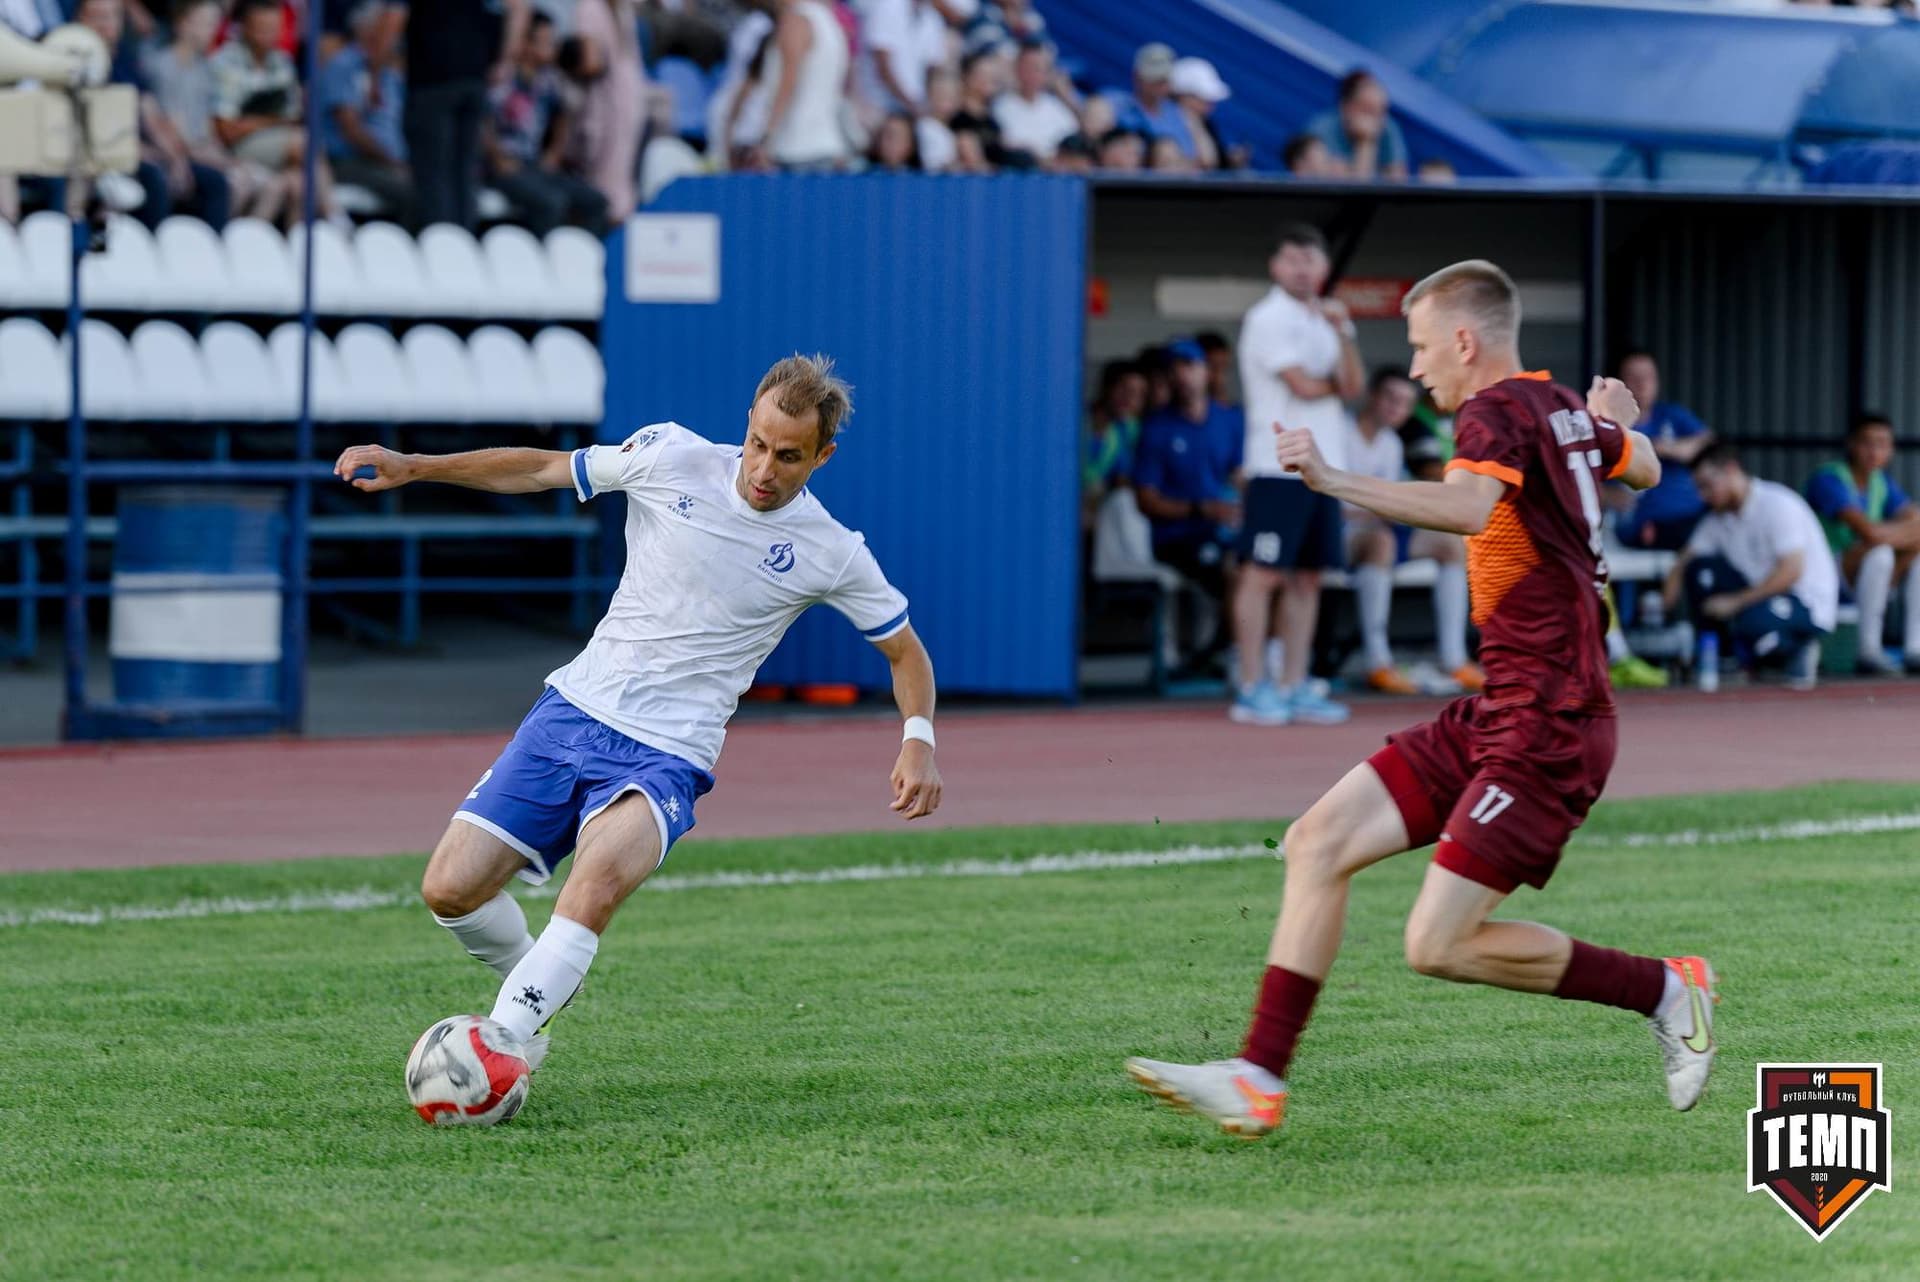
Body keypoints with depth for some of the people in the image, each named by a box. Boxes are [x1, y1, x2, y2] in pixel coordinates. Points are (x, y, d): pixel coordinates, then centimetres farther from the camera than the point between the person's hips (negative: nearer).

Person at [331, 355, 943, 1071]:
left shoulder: (831, 554, -3)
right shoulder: (670, 458, 0)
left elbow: (904, 650, 11)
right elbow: (543, 470, 12)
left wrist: (918, 741, -8)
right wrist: (412, 468, 7)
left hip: (665, 756, -3)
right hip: (573, 710, 3)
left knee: (602, 873, -35)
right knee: (450, 890, -7)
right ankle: (536, 987, 24)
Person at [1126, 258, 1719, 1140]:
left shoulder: (1497, 412, -14)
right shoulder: (1565, 410, 13)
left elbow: (1470, 506, -37)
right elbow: (1645, 469, 34)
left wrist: (1334, 483, -42)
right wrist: (1614, 421, 53)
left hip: (1545, 729, -10)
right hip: (1499, 714, 10)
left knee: (1439, 945, -12)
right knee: (1319, 842, 3)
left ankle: (1665, 990, 3)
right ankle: (1259, 1080, 2)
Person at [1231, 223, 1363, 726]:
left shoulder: (1322, 320, 17)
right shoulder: (1268, 319, -6)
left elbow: (1352, 386, 5)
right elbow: (1303, 385, -14)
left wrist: (1343, 331, -7)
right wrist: (1337, 385, 5)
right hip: (1279, 465, -8)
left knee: (1306, 579, 7)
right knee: (1262, 573, -6)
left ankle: (1295, 689, 9)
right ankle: (1252, 690, -5)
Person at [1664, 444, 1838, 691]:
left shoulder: (1777, 504, -17)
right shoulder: (1719, 518, 7)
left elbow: (1791, 571, -26)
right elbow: (1683, 567, 8)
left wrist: (1735, 603, -26)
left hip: (1811, 607, -8)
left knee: (1752, 622, -38)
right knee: (1700, 569, -7)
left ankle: (1796, 650, -6)